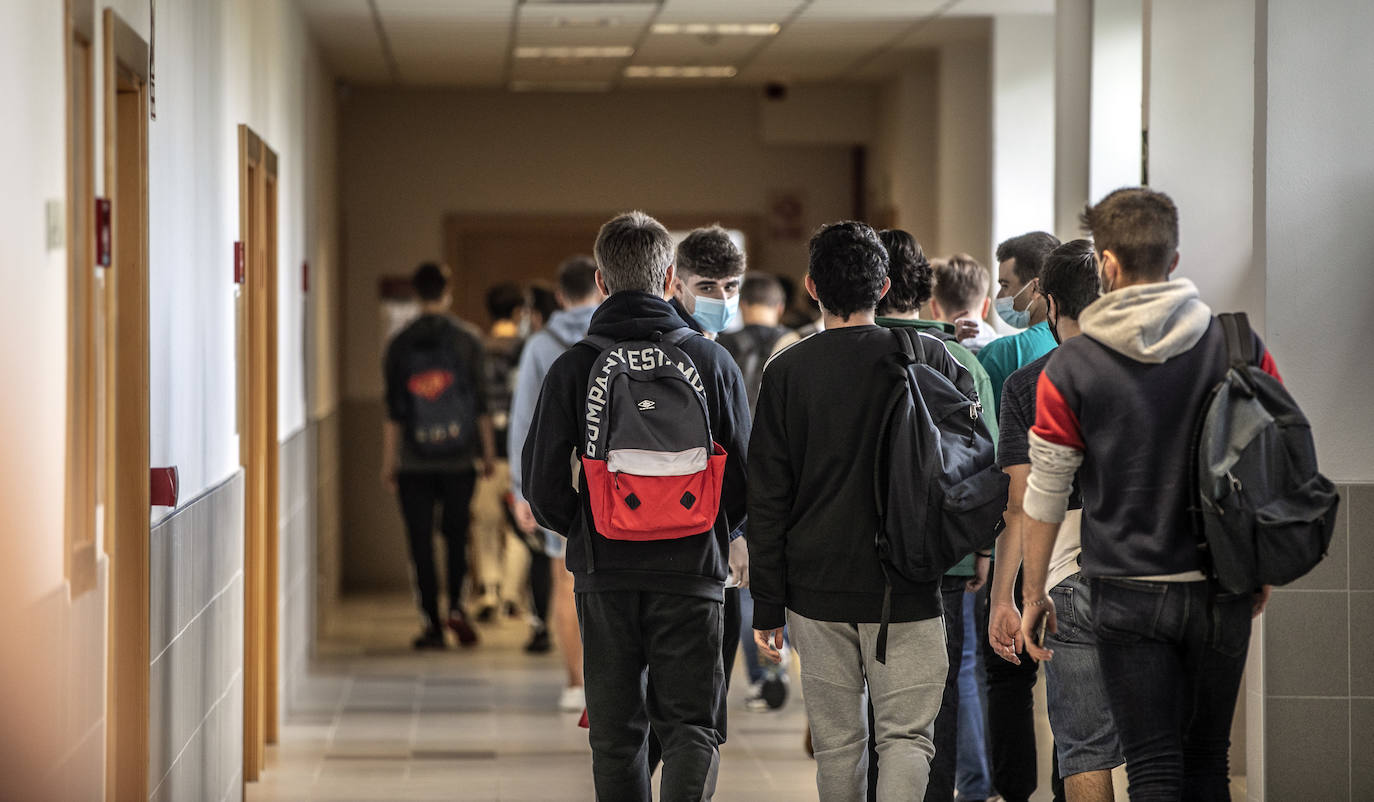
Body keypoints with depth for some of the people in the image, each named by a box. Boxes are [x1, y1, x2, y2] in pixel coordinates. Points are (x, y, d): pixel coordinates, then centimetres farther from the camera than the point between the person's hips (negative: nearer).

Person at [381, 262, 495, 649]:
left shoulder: (400, 344, 0)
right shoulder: (467, 338, 0)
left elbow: (392, 410, 0)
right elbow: (481, 402, -1)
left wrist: (388, 462, 6)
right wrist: (489, 452, 6)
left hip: (414, 463, 0)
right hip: (459, 458, 0)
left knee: (421, 543, 4)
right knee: (456, 535, 12)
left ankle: (432, 623, 3)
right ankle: (456, 607, -6)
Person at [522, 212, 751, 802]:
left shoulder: (572, 368, -3)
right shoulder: (711, 361, -2)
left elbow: (543, 485, -4)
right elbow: (744, 478, 1)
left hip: (604, 575, 1)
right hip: (693, 574, 0)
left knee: (616, 735, 12)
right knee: (691, 724, 3)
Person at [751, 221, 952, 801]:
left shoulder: (787, 372, -2)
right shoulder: (929, 357, -2)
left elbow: (767, 500, -1)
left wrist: (767, 605, 4)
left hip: (816, 585, 1)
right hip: (907, 586, -1)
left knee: (838, 745, 11)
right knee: (906, 736, 1)